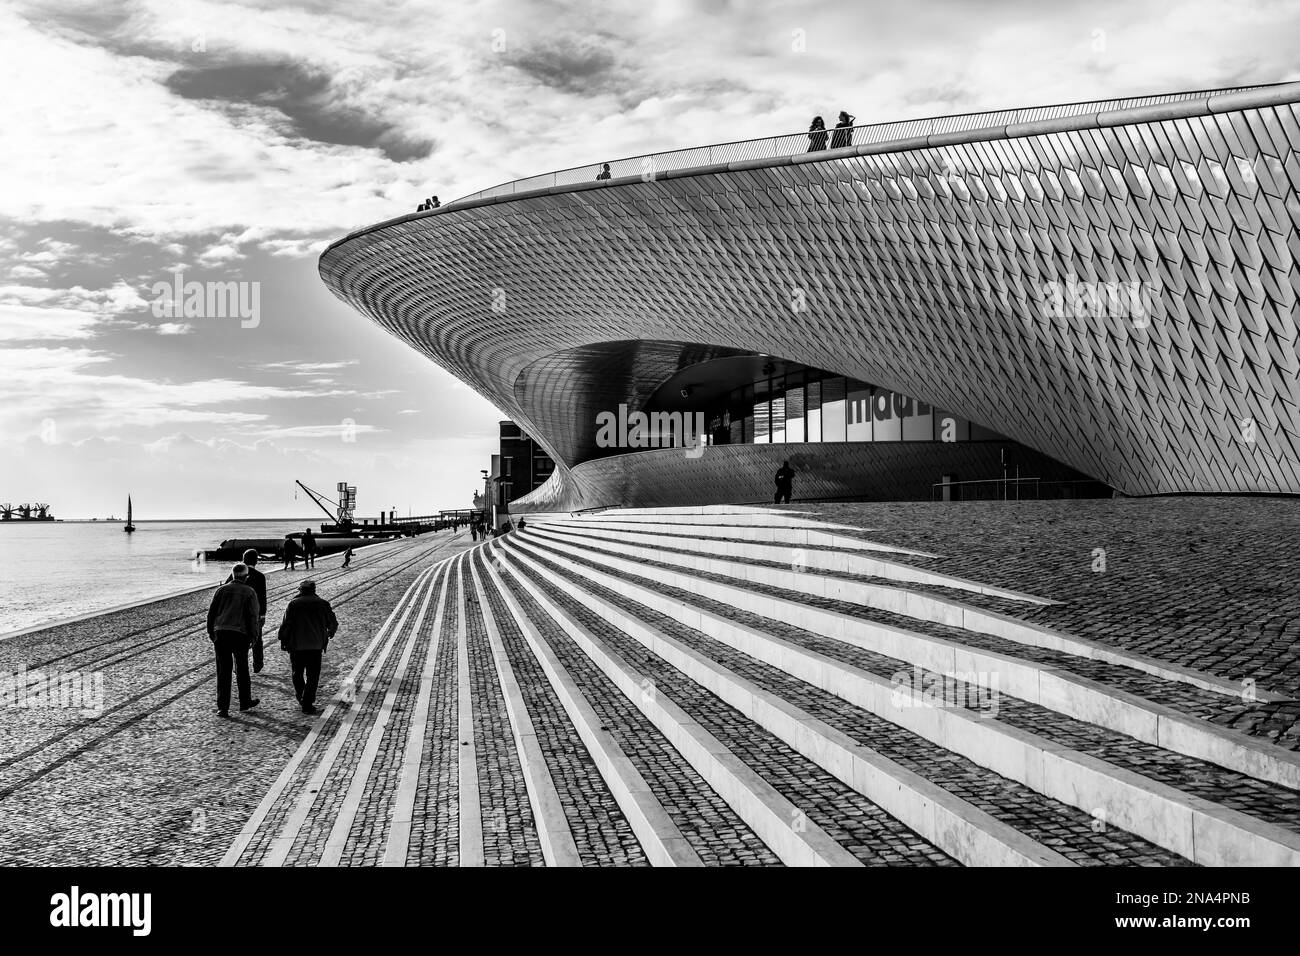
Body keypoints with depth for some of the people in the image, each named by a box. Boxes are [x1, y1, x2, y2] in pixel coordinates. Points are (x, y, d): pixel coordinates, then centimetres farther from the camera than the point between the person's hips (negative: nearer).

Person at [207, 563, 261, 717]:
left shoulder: (222, 590, 8)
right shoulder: (250, 592, 1)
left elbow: (211, 612, 6)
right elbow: (253, 616, -5)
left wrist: (211, 632, 13)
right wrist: (253, 635, 2)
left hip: (221, 633, 2)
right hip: (240, 634, -2)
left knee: (223, 671, 3)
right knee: (242, 669, 14)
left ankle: (222, 708, 0)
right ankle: (245, 702, 26)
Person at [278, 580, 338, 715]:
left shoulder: (293, 604, 0)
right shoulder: (323, 604, 3)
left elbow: (285, 625, -6)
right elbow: (333, 623, 8)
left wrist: (283, 641, 6)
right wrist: (330, 633, 29)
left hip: (296, 645, 0)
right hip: (316, 646, 0)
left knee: (297, 673, 19)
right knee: (313, 676, 5)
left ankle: (301, 698, 24)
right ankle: (307, 704, 0)